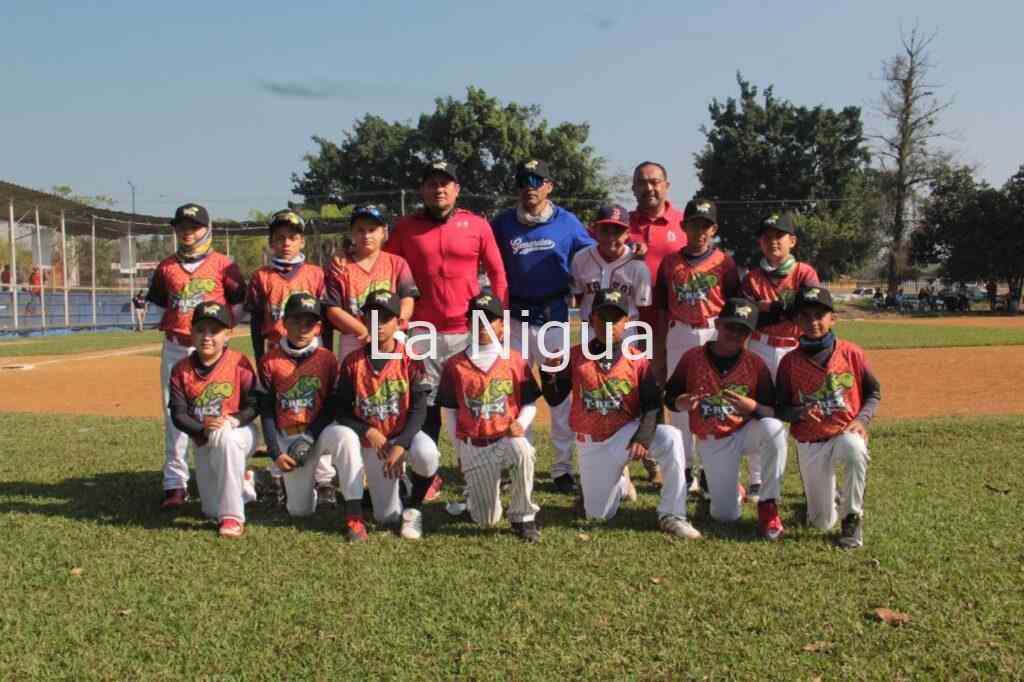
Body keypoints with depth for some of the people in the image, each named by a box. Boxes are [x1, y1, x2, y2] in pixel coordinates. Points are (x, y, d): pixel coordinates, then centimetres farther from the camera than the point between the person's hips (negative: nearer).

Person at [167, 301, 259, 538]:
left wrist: (233, 420, -31)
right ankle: (240, 483, 40)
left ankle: (233, 516, -32)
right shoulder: (181, 370, -6)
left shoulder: (239, 363, -12)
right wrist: (202, 429, -28)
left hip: (240, 432, -3)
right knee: (212, 511, 2)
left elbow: (254, 404, -12)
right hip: (204, 442, 4)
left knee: (224, 437, -42)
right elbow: (178, 414, -10)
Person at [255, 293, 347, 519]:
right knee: (300, 510, -5)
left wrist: (309, 438, -15)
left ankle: (321, 478, -5)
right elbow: (266, 412, 1)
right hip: (287, 436, 0)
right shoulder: (269, 361, -3)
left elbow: (333, 407, -3)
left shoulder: (327, 359, -4)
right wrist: (275, 453, -8)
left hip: (319, 430, 0)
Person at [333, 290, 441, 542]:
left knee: (427, 454, -34)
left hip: (405, 434, -1)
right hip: (370, 439, 1)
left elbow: (419, 410, -12)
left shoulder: (411, 359, -9)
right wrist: (369, 432, -20)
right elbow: (342, 411, -2)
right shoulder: (353, 361, -5)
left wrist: (400, 446, -25)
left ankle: (414, 508, -5)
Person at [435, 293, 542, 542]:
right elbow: (451, 411, 7)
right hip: (473, 446, 1)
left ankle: (523, 517, -17)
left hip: (507, 438, -1)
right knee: (486, 520, 1)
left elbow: (530, 403, 3)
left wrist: (521, 424, -18)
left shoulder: (514, 360, -1)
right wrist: (460, 453, 7)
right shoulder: (455, 365, 0)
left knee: (523, 451, -39)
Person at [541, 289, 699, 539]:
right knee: (598, 515, 6)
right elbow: (554, 399, -3)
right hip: (593, 444, 1)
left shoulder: (637, 359, -8)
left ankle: (672, 515, -20)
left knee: (670, 438, -32)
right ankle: (620, 483, 42)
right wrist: (550, 374, -23)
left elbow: (652, 406, -10)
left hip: (628, 432, -1)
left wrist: (643, 439, -25)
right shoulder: (576, 356, -6)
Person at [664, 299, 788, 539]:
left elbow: (773, 412, -10)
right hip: (711, 442, 0)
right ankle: (733, 490, 35)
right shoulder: (692, 357, -8)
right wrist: (683, 403, -24)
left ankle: (768, 505, -18)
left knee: (774, 429, -36)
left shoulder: (755, 363, -9)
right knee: (725, 515, -6)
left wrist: (753, 407, -31)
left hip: (746, 432, 0)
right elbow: (670, 399, 0)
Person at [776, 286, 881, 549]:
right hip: (809, 445, 1)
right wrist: (800, 412, -22)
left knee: (854, 448, -40)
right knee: (822, 523, 1)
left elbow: (874, 392, 4)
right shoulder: (790, 362, -4)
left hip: (845, 434, -1)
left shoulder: (851, 353, -4)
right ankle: (818, 495, 40)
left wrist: (862, 419, -14)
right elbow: (780, 409, 0)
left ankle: (853, 517, -17)